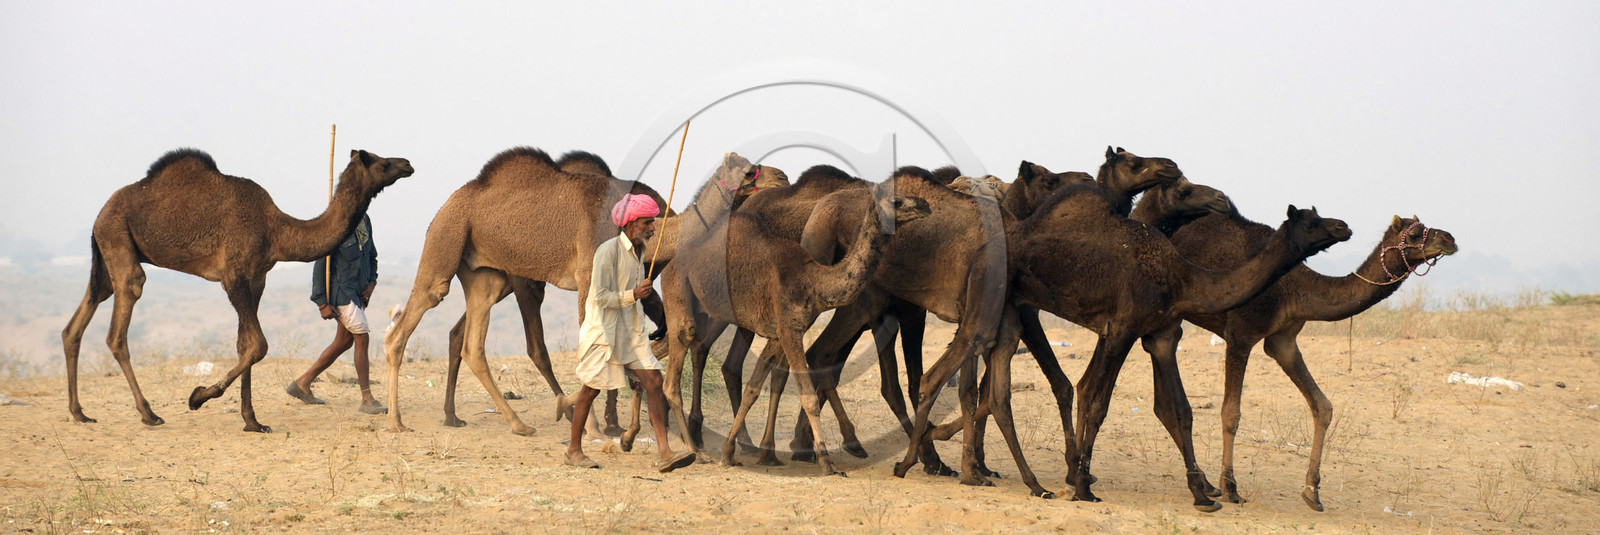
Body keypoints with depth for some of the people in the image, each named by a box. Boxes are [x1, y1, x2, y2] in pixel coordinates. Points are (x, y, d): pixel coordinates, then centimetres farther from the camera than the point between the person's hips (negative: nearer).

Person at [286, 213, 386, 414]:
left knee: (343, 342, 12)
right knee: (361, 338, -10)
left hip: (358, 292, 8)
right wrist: (322, 303, -15)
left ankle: (303, 383, 24)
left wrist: (371, 281, 5)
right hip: (341, 291, -8)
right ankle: (367, 399, -4)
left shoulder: (364, 220, 9)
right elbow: (320, 263, -14)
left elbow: (371, 255, 22)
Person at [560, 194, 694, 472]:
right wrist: (633, 295, -23)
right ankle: (574, 449, 22)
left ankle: (664, 453, -11)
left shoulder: (636, 252, 11)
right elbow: (599, 296, -19)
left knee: (654, 382, -7)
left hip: (631, 332, 7)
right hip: (603, 331, -7)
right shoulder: (609, 251, -15)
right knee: (591, 390, 5)